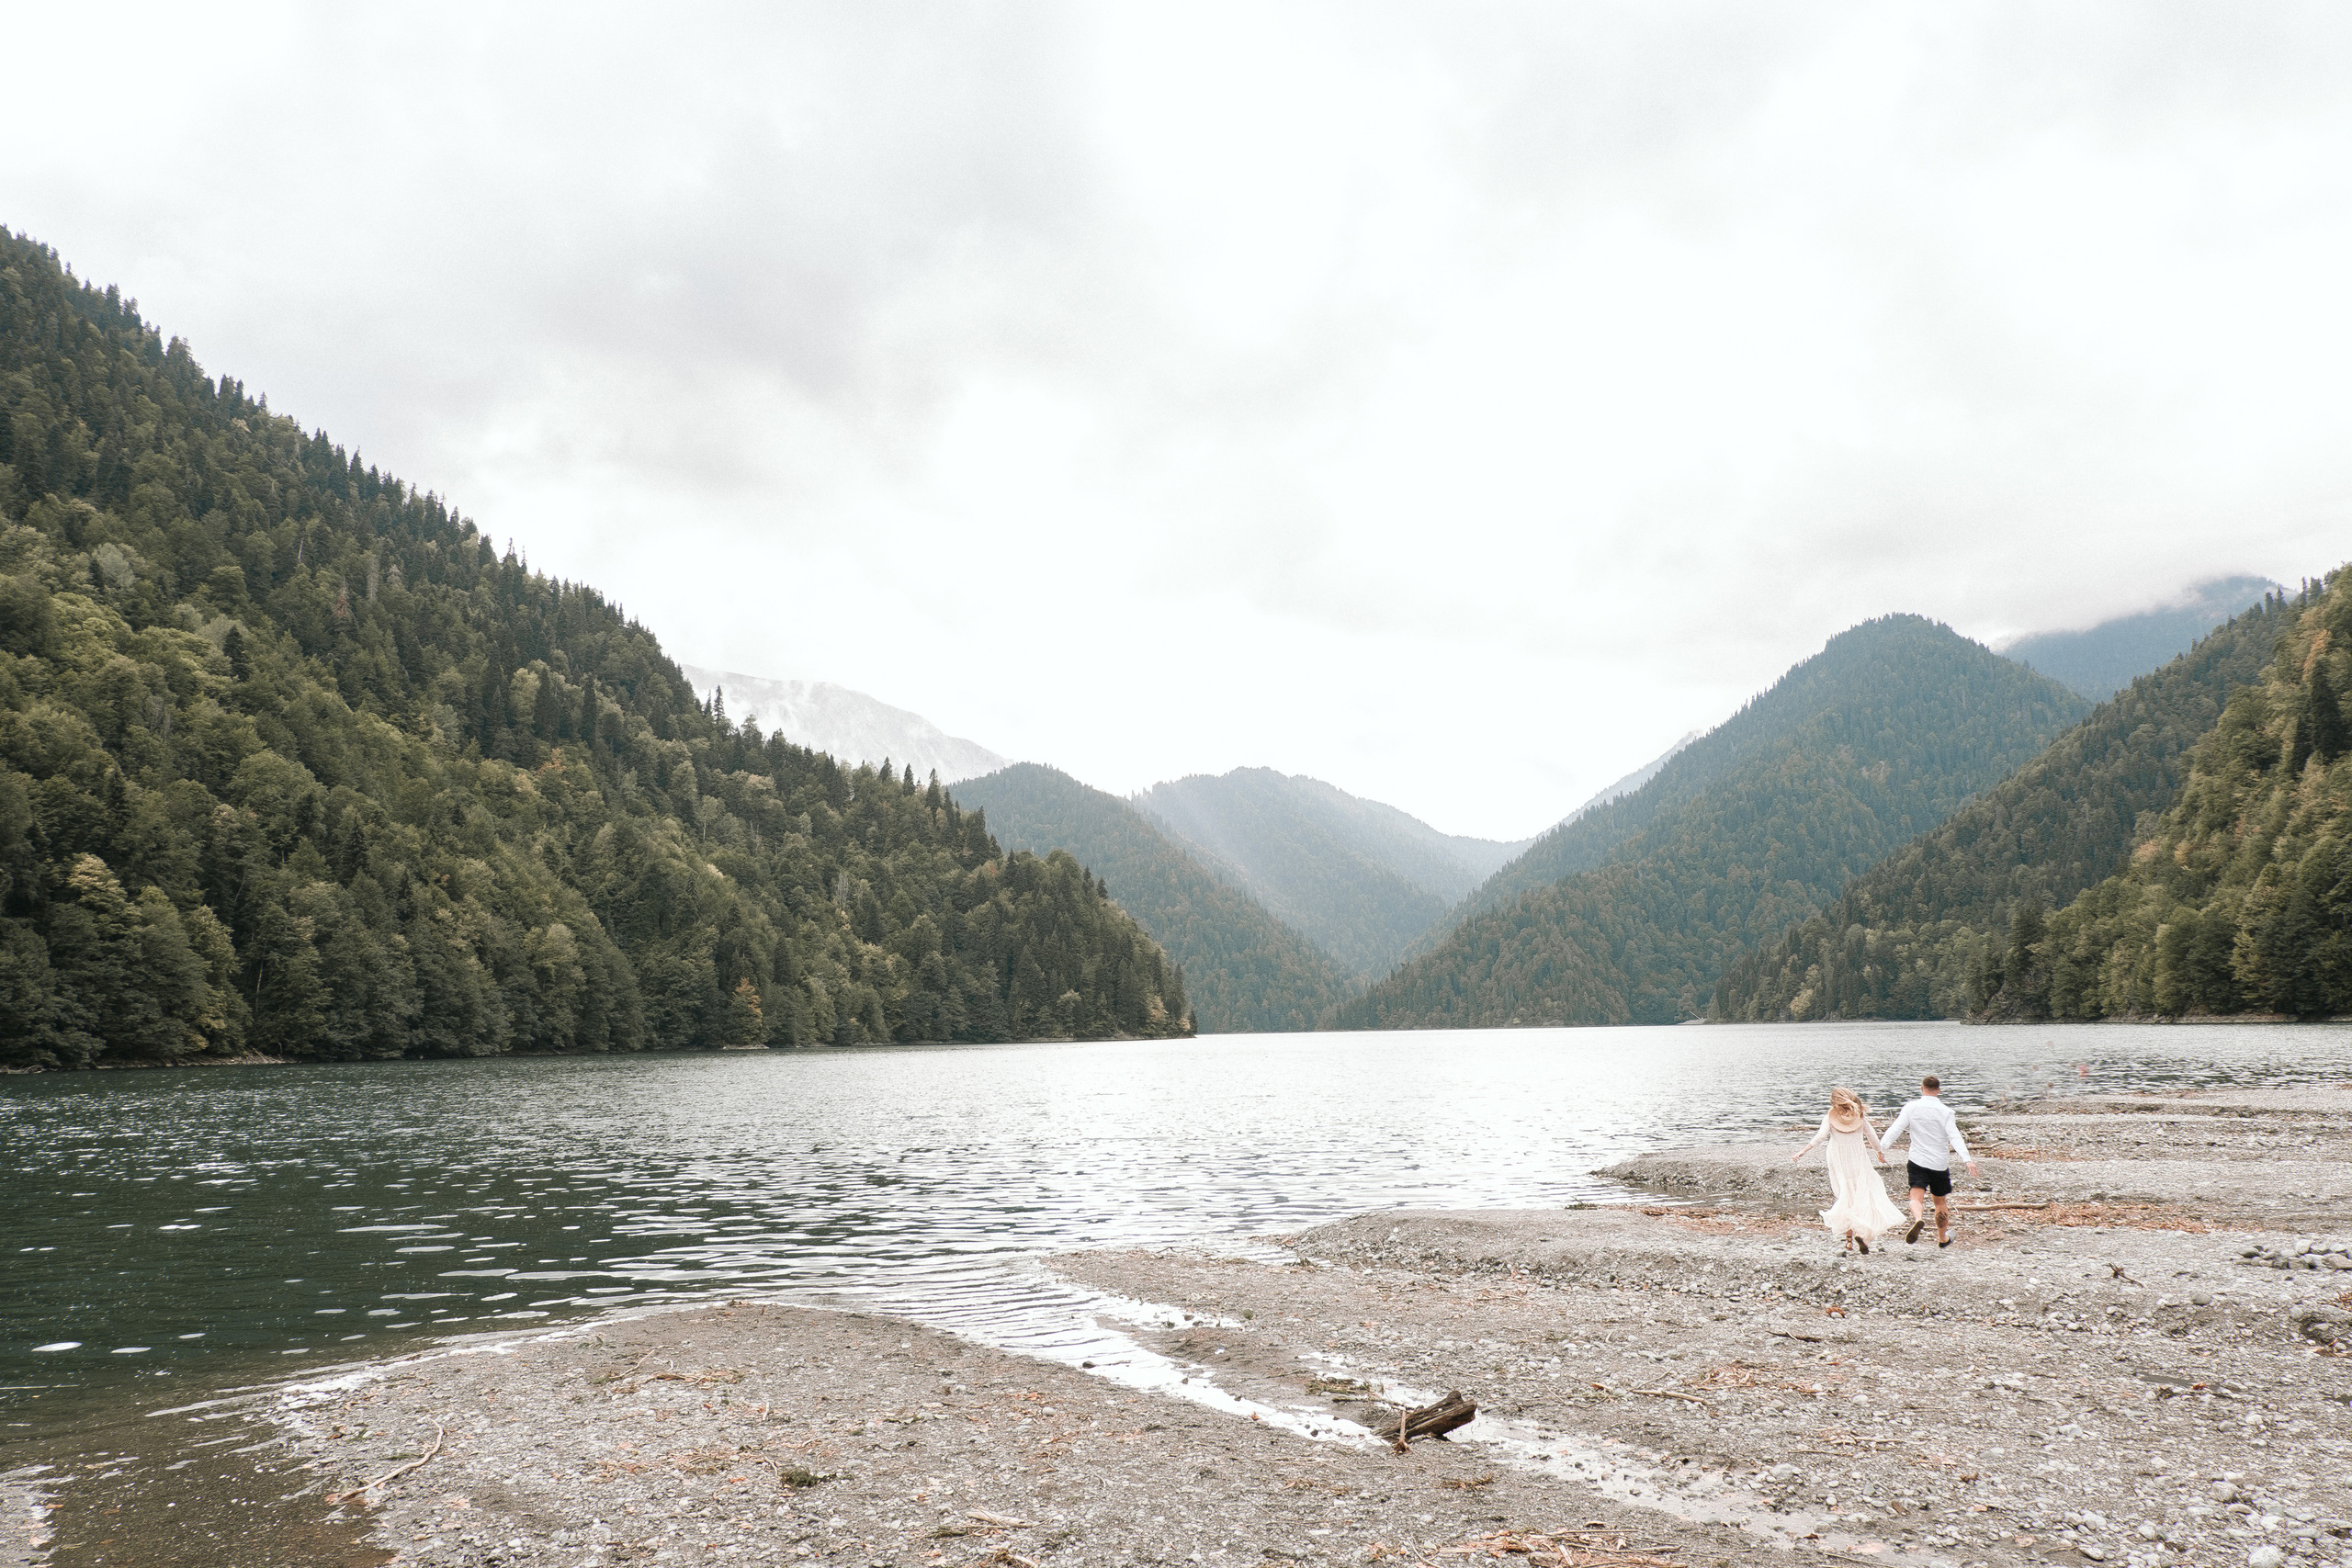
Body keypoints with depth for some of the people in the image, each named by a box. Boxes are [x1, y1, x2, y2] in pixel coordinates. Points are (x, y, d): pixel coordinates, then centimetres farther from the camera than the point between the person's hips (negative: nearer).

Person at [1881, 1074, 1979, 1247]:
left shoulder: (1911, 1108, -2)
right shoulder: (1945, 1111, -4)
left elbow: (1895, 1129, -10)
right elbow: (1955, 1137, -15)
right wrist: (1967, 1159, -20)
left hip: (1917, 1161, -1)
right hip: (1940, 1162, 1)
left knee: (1916, 1196, -11)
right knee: (1941, 1201, 18)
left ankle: (1918, 1219, -43)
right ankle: (1943, 1238, 33)